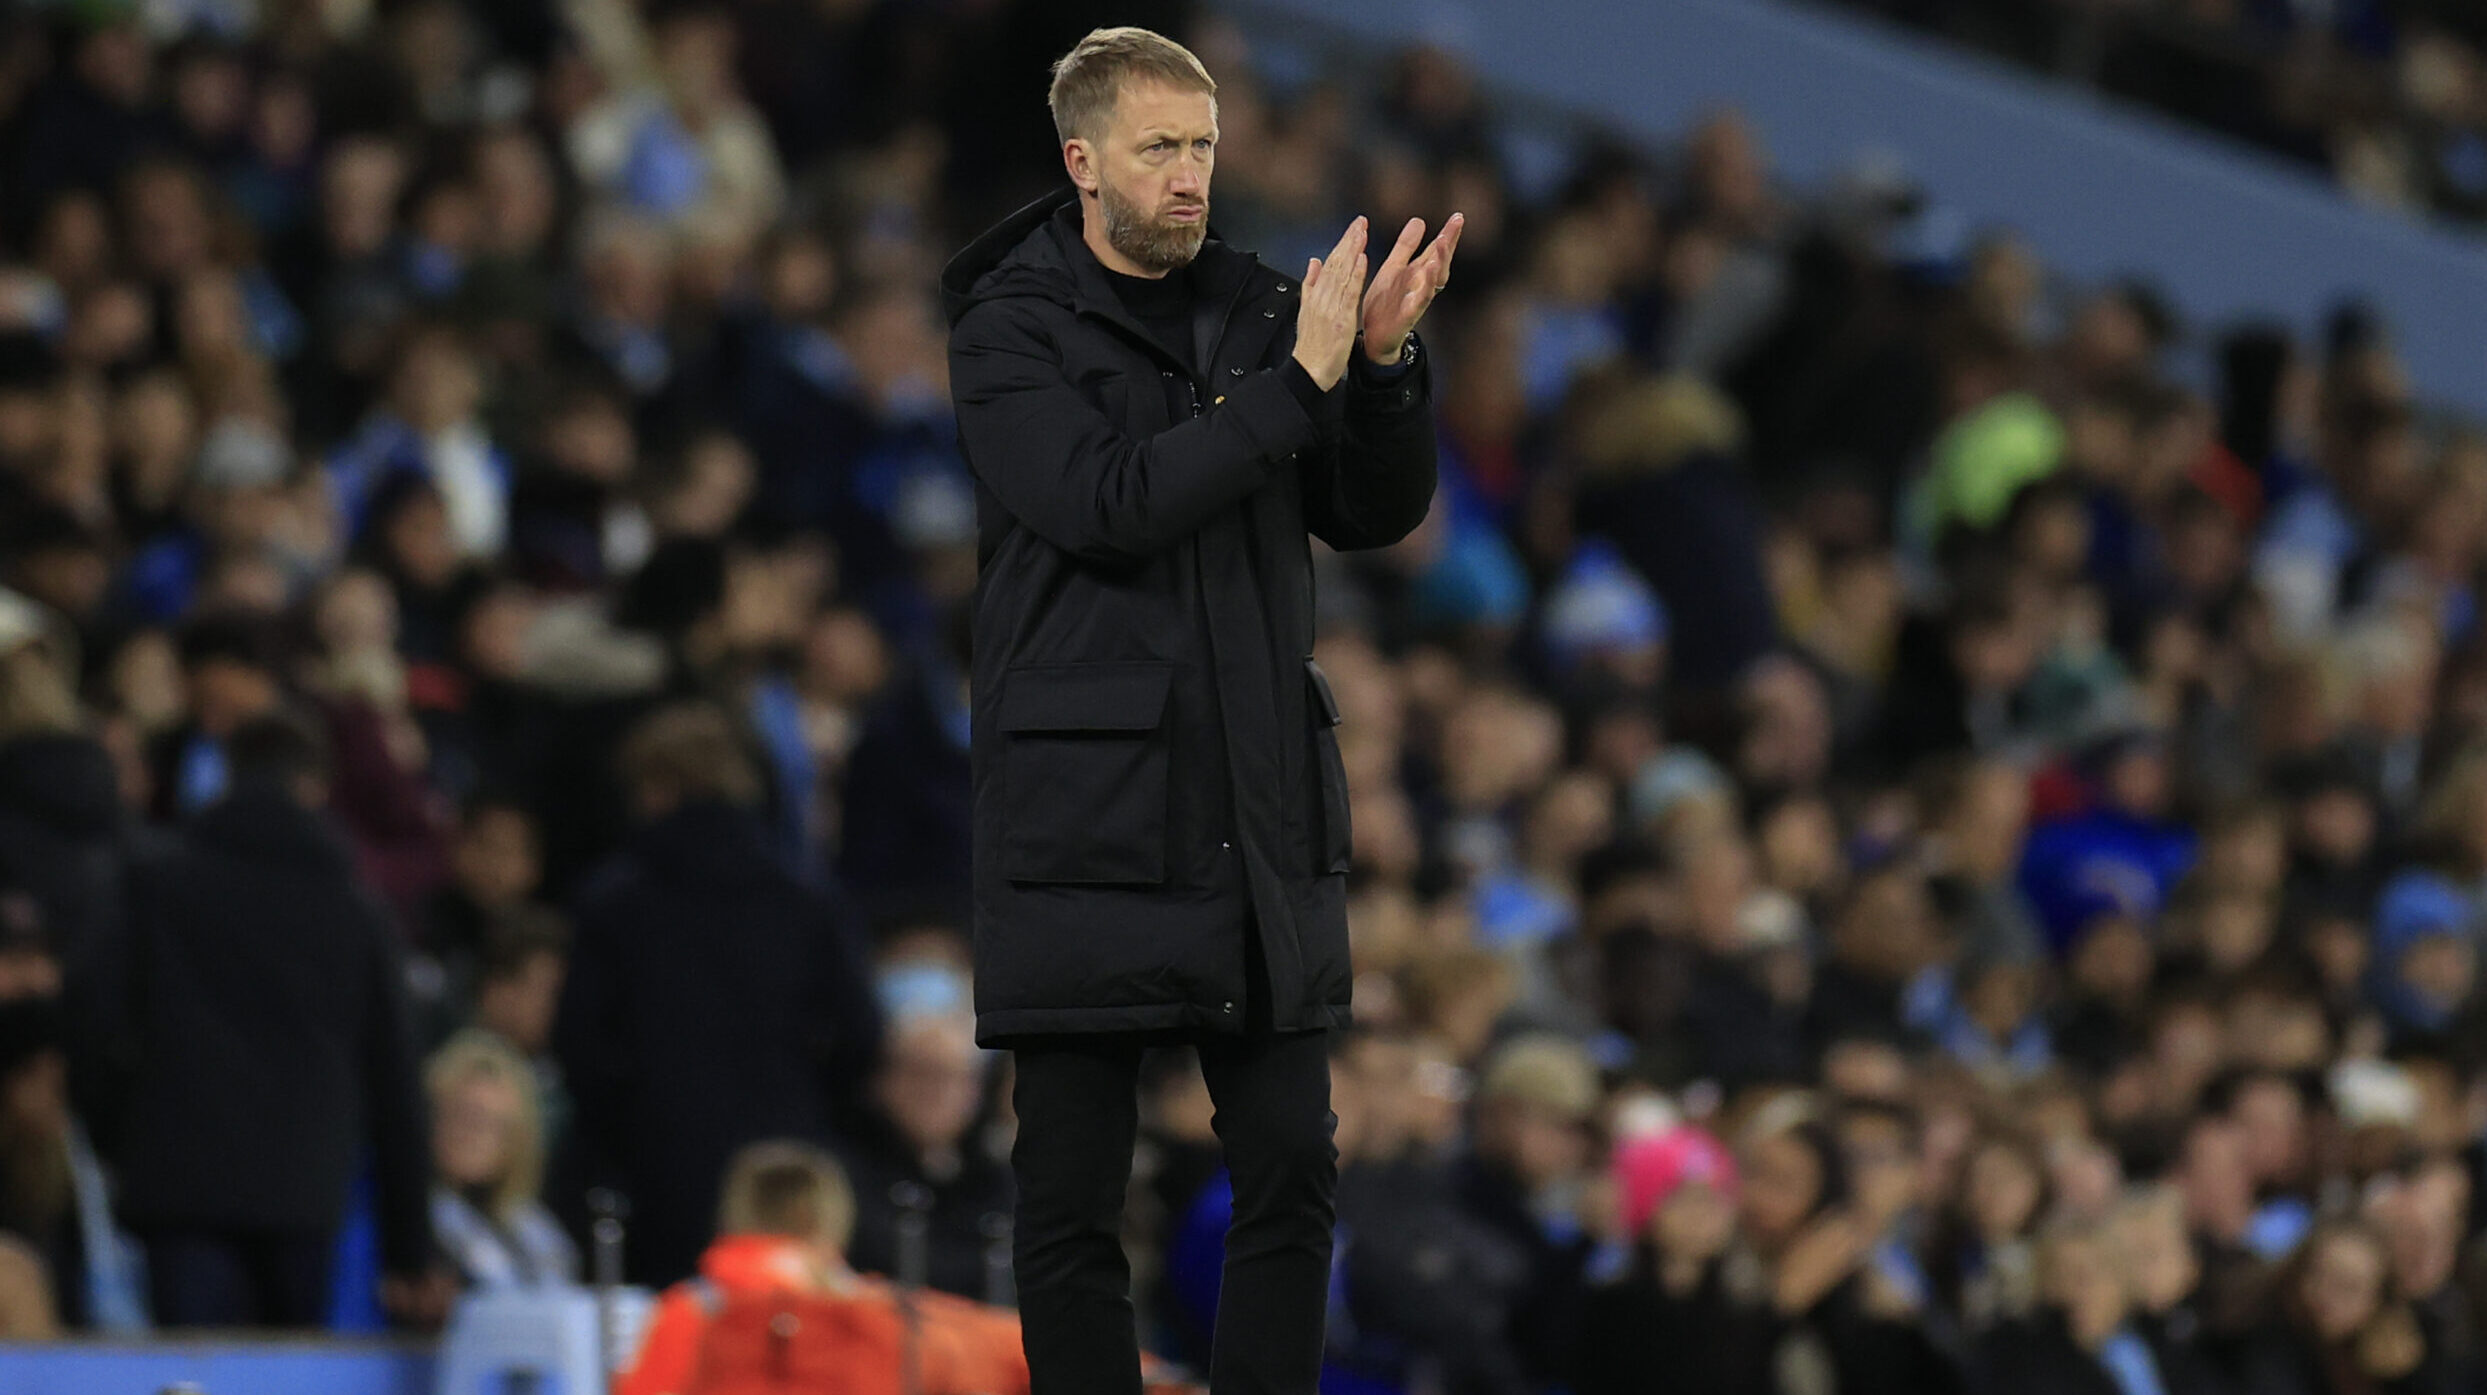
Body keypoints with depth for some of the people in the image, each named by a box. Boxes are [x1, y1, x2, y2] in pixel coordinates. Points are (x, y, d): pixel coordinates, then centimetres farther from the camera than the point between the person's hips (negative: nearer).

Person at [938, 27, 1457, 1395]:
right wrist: (1298, 382, -20)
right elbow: (1108, 504, -19)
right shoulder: (1012, 332, -4)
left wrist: (1383, 364, -8)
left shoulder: (1258, 306, 9)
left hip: (1262, 813, 4)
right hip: (1086, 810, -4)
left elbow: (1373, 515, 9)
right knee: (1073, 1194, -1)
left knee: (1292, 1173, 4)